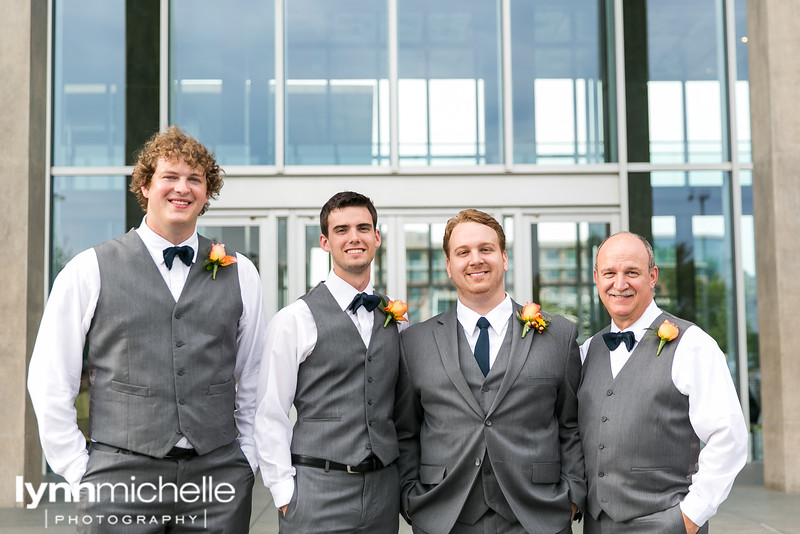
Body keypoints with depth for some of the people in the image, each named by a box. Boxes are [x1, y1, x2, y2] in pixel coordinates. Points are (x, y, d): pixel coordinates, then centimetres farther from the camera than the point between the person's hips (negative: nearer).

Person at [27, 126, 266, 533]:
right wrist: (79, 469, 0)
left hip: (219, 479, 2)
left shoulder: (239, 274, 8)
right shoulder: (89, 271, 2)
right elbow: (49, 382, 3)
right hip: (121, 482, -1)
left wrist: (247, 461, 6)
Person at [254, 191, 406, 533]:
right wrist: (284, 493, -8)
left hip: (384, 489, 4)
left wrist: (408, 482, 9)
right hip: (318, 491, -4)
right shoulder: (294, 319, -5)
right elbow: (270, 415, -5)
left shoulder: (395, 319, 9)